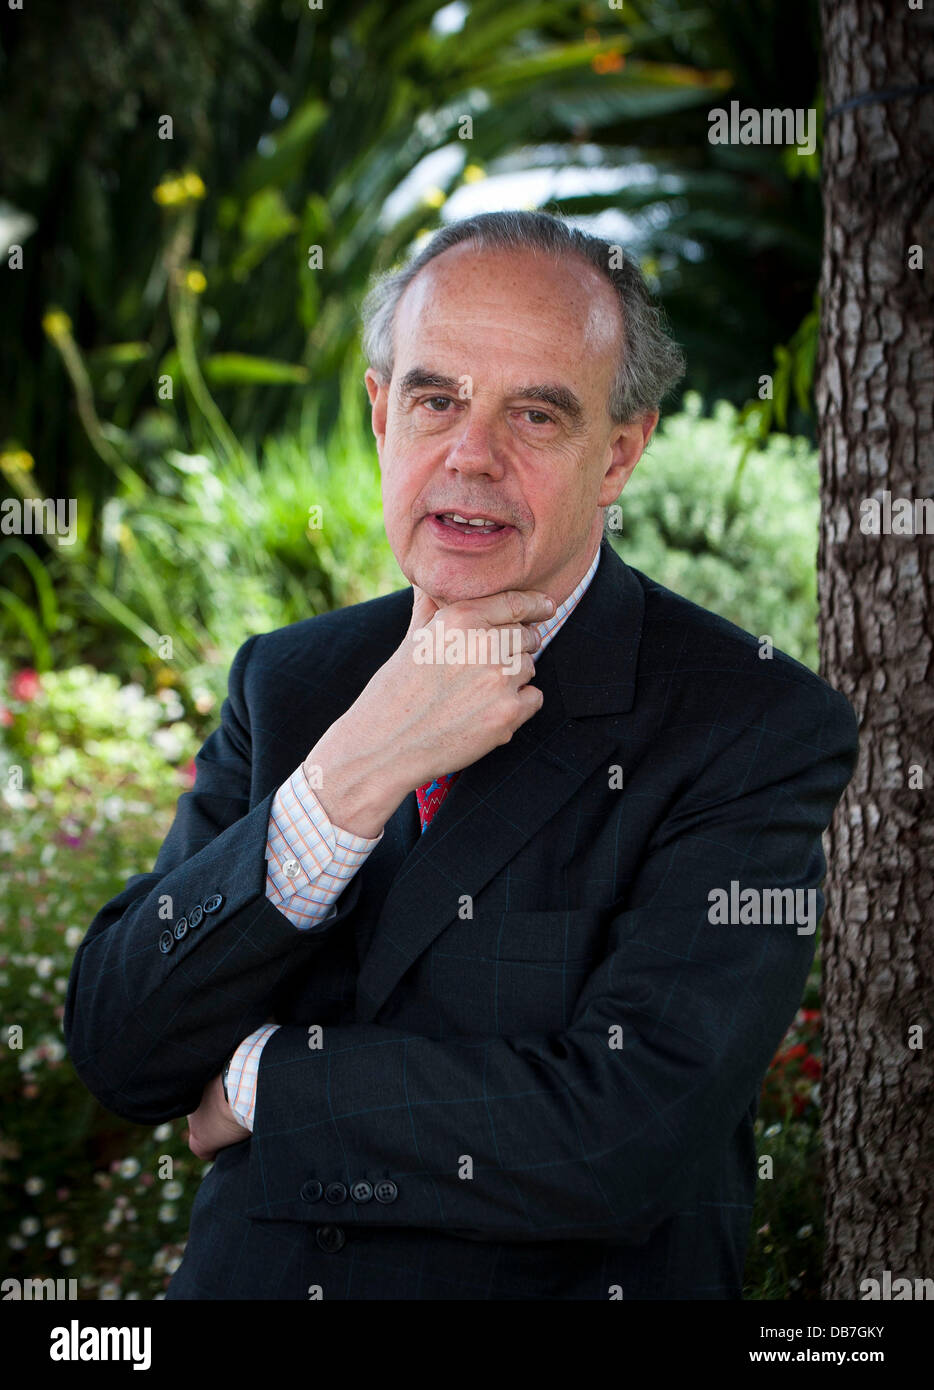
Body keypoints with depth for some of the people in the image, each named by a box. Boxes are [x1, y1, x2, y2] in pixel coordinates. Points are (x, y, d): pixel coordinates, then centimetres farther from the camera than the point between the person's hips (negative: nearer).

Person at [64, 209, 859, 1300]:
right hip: (248, 1279, 4)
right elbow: (115, 1054, -4)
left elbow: (625, 1138, -18)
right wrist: (345, 782, -16)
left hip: (570, 1288, -3)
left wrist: (261, 1082, -8)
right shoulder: (284, 681, 5)